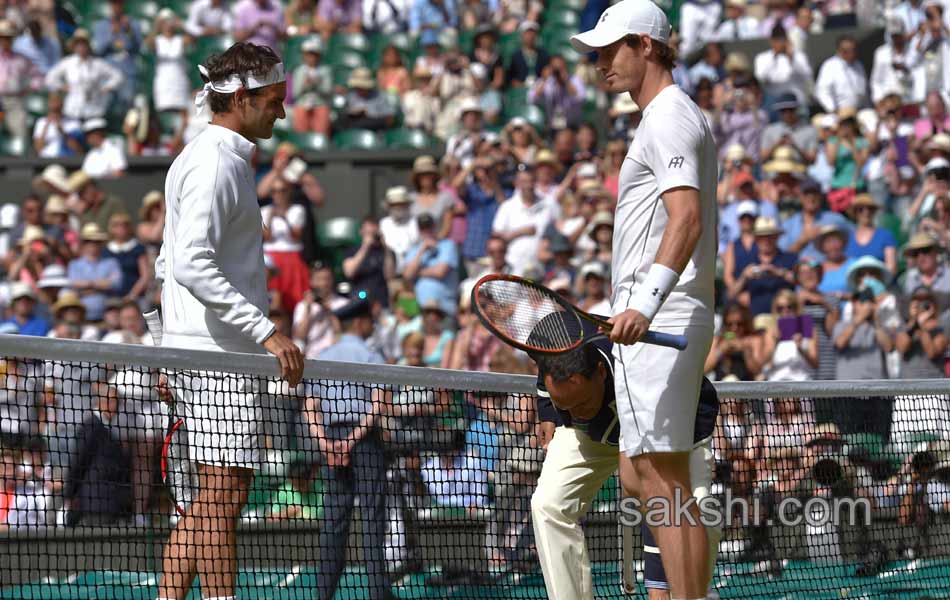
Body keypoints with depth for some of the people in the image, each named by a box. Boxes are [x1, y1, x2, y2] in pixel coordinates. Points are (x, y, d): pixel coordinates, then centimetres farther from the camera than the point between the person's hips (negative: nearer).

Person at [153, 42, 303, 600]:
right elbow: (192, 264, -24)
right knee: (223, 497, -9)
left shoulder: (213, 157, 19)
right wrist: (265, 330, -26)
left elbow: (171, 263, 24)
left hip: (197, 350, 10)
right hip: (219, 353, -10)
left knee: (215, 500, 11)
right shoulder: (216, 163, -14)